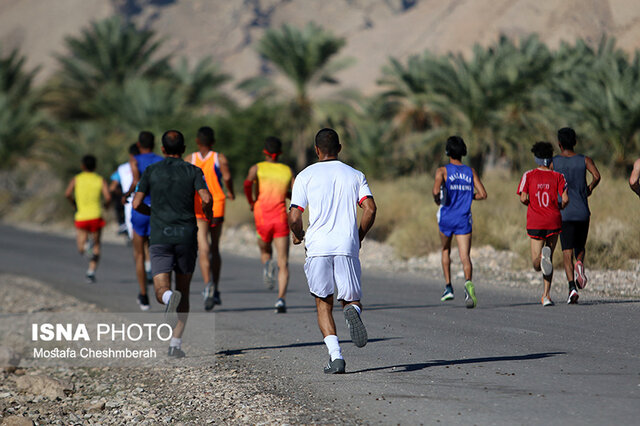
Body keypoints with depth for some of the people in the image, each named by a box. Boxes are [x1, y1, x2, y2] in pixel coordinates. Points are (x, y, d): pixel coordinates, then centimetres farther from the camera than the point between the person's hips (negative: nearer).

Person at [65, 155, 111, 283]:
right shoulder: (100, 180, 5)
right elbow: (108, 197, -9)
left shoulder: (76, 179, 7)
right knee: (96, 245, 14)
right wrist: (106, 204, 14)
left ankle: (85, 245, -30)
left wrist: (74, 204, 10)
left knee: (81, 248, 5)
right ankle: (91, 272, 3)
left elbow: (67, 194, -8)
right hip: (95, 215, 0)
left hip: (81, 216, 0)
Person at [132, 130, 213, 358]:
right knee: (184, 291, 12)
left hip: (159, 236, 0)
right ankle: (175, 344, 5)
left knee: (161, 291, -4)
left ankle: (170, 297, -42)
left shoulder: (151, 171, 7)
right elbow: (206, 198, -11)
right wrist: (208, 213, 11)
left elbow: (137, 204, 2)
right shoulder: (193, 171, 4)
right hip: (186, 236, 0)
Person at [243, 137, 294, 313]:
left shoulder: (257, 168, 5)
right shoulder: (288, 170, 9)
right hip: (281, 218, 0)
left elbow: (247, 183, -15)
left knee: (264, 251, 28)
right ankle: (281, 299, -21)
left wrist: (250, 201, 2)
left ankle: (267, 265, -7)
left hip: (263, 219, 0)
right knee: (283, 263, -2)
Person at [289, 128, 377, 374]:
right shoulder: (355, 176, 11)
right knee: (351, 299, 13)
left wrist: (298, 235, 20)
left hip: (318, 248, -1)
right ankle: (353, 311, -26)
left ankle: (335, 355, -8)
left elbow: (294, 217, -2)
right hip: (347, 247, 1)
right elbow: (370, 209, -1)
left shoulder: (306, 176, 5)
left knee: (323, 303, 10)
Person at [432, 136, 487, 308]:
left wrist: (437, 200, 0)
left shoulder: (442, 171, -5)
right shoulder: (471, 171, 5)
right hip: (464, 219, 1)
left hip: (446, 218, -1)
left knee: (446, 250, 25)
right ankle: (468, 282, -37)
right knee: (465, 257, -7)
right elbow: (482, 194, 1)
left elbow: (436, 191, -22)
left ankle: (448, 287, 21)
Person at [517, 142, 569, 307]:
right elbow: (565, 199, -6)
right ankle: (546, 295, 5)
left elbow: (523, 198, -6)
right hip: (553, 221, 1)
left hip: (535, 222, -1)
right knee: (549, 260, 15)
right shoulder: (557, 177, 3)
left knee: (537, 265, 3)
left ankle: (542, 256, -33)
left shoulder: (528, 175, 2)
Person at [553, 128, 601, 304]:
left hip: (564, 213, -1)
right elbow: (596, 176, -12)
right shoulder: (584, 160, 3)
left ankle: (572, 287, -19)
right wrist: (590, 189, 7)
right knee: (580, 247, 20)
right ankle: (580, 263, -13)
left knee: (567, 252, -3)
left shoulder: (553, 163, 1)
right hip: (582, 212, 1)